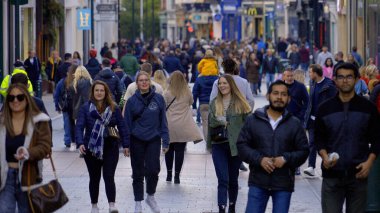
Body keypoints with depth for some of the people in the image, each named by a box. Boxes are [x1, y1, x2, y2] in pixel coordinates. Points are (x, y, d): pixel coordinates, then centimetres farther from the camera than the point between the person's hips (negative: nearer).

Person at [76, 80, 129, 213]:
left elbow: (122, 127, 3)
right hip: (91, 149, 1)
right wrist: (80, 143, -23)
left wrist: (125, 145, 0)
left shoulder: (114, 108, 1)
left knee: (109, 177, -9)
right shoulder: (85, 108, -2)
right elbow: (79, 126, -9)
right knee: (94, 178, 11)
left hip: (110, 148, -1)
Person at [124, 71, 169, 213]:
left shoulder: (158, 99, 0)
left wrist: (165, 141, 0)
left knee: (153, 170, -8)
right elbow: (127, 123, 2)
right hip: (137, 141, 0)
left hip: (153, 139, 0)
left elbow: (163, 121, 4)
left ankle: (151, 196, 17)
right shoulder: (132, 101, -1)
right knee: (138, 172, 5)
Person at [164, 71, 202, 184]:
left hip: (169, 125, 0)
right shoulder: (187, 92, 0)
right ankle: (177, 176, -1)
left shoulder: (167, 93, -6)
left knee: (169, 150, 13)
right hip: (183, 127, 0)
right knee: (180, 150, 1)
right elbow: (191, 102, 18)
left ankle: (169, 174, 20)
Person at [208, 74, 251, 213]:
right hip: (219, 145, 1)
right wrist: (221, 121, -13)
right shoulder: (214, 103, 8)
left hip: (235, 145, -1)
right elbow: (211, 122, 4)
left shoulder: (240, 103, -2)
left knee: (233, 179, 12)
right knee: (223, 179, -9)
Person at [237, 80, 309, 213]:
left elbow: (303, 151, 5)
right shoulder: (253, 121, 4)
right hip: (258, 182, 0)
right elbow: (242, 146, 2)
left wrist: (286, 159, -14)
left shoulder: (295, 124, 5)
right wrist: (259, 159, -14)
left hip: (283, 184, 0)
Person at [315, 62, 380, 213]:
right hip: (332, 174, 0)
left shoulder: (368, 108, 4)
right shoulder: (325, 108, 6)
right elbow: (319, 138, 8)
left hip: (359, 174, 0)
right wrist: (325, 157, -12)